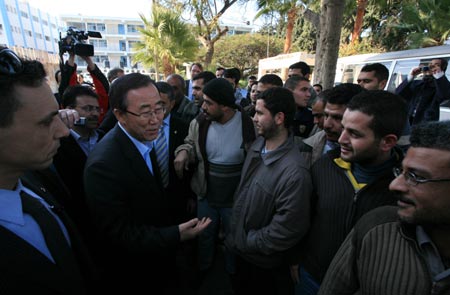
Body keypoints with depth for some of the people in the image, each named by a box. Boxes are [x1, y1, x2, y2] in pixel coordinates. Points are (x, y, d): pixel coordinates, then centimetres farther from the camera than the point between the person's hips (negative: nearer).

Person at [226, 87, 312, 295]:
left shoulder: (294, 172, -32)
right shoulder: (257, 145, -9)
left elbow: (287, 230, -26)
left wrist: (245, 243, -14)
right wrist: (234, 234, 4)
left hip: (263, 263, -6)